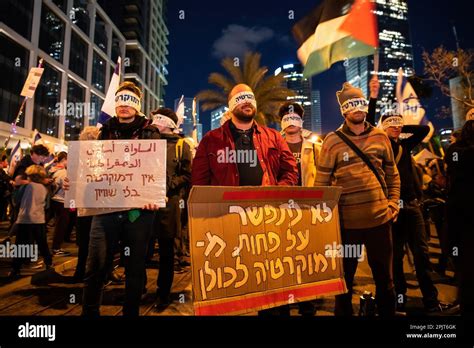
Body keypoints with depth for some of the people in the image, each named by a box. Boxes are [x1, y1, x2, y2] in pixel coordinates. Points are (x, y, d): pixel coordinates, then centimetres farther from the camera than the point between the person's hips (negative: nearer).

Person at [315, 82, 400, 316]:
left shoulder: (380, 136, 6)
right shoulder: (333, 141, -5)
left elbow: (392, 174, 13)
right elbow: (321, 183, -5)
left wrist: (393, 202, 5)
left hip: (380, 217, 3)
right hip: (347, 221, -3)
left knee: (384, 275, 19)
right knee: (345, 276, 14)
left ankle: (387, 312, 41)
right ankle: (343, 311, 35)